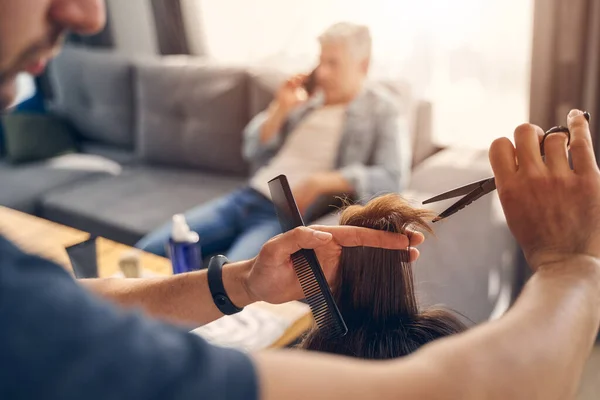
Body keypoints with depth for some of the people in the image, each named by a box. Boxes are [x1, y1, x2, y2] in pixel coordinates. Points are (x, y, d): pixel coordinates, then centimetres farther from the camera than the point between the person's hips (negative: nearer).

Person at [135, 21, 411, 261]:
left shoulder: (381, 111, 0)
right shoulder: (308, 97, 16)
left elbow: (392, 177, -16)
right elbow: (255, 154, 17)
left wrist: (317, 183, -22)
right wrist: (280, 110, 0)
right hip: (246, 198, 7)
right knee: (147, 251, -4)